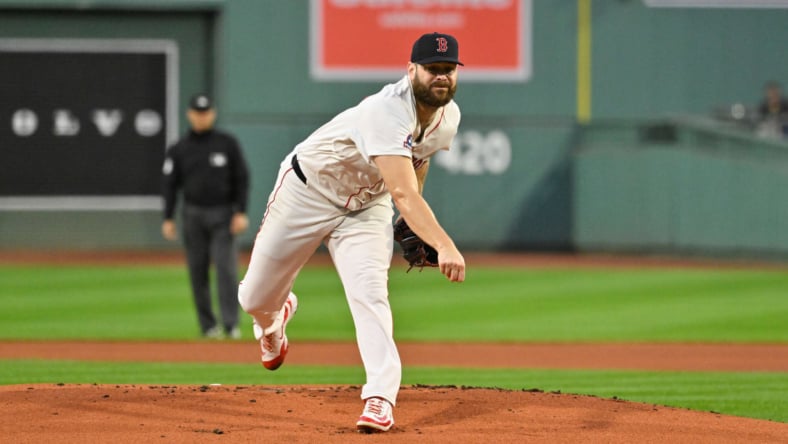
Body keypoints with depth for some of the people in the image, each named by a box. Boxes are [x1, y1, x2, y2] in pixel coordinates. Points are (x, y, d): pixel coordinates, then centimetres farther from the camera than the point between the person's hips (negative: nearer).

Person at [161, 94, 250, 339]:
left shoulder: (228, 144, 2)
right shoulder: (178, 150, 5)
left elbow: (242, 179, 2)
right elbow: (170, 185, 6)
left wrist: (241, 212, -6)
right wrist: (168, 218, 0)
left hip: (222, 214, -2)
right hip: (193, 215, 2)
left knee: (226, 267, -12)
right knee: (197, 270, 2)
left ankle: (231, 324, -13)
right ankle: (208, 325, 9)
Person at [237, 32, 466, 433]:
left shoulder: (448, 117, -11)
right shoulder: (388, 113, -37)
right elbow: (403, 194, -47)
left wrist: (412, 224, 9)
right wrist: (444, 245, -59)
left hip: (366, 206, 4)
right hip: (308, 191, -4)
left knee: (369, 290, -22)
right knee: (255, 298, 8)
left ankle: (380, 397, -26)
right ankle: (276, 316, 46)